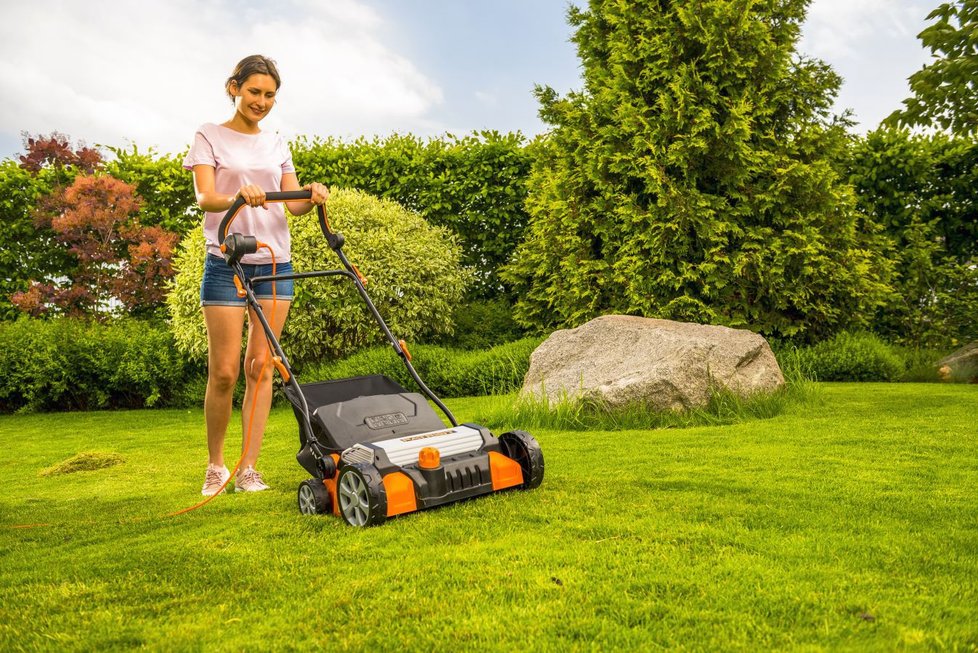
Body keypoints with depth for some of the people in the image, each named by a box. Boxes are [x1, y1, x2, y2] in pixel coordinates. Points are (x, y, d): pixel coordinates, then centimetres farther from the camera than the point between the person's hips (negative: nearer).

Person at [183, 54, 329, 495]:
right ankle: (215, 466, 14)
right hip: (226, 262, -3)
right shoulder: (210, 137, 3)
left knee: (260, 366, 1)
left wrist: (312, 196, -17)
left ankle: (249, 469, 5)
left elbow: (294, 205, 6)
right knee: (224, 372, -4)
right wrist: (238, 196, -32)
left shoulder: (277, 145, 15)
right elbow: (204, 197, -11)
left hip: (274, 262, 4)